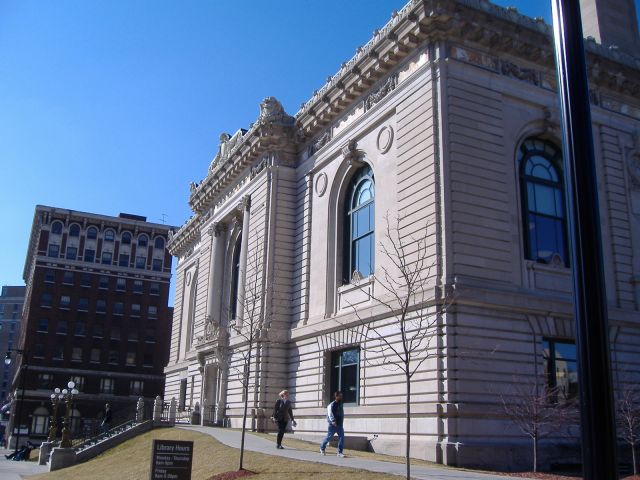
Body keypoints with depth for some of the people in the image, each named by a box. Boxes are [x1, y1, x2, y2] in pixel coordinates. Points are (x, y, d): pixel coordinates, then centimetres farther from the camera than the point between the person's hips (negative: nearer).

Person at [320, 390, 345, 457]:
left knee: (341, 437, -4)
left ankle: (340, 452, 1)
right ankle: (322, 448, 27)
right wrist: (333, 421, -34)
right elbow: (330, 413, -24)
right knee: (329, 437, 4)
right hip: (333, 424, -7)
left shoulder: (340, 404, 13)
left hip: (340, 424, 7)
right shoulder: (332, 404, -13)